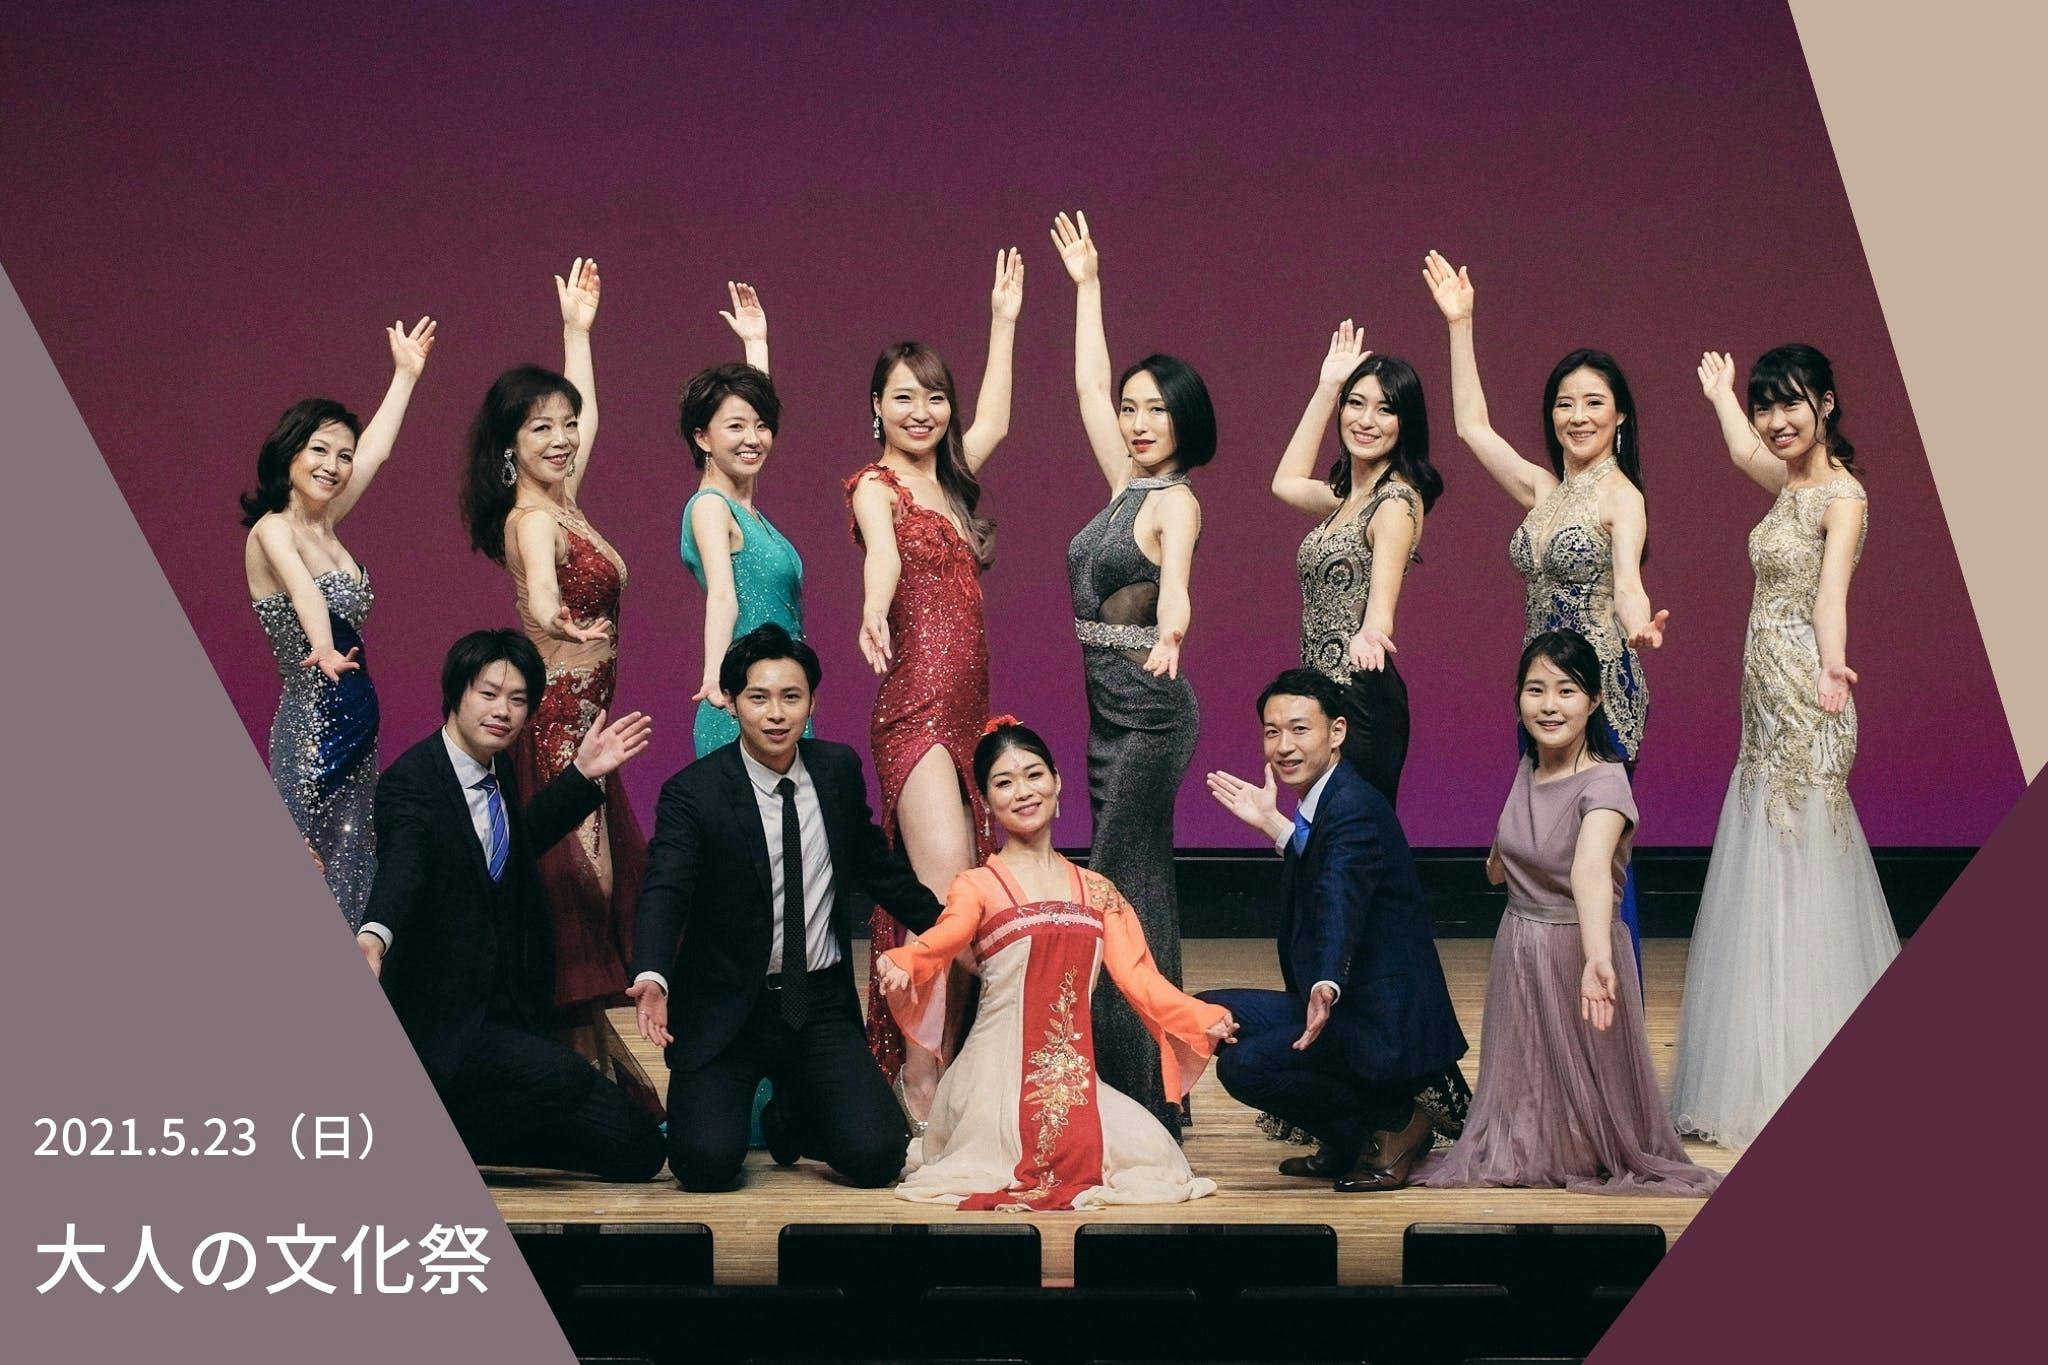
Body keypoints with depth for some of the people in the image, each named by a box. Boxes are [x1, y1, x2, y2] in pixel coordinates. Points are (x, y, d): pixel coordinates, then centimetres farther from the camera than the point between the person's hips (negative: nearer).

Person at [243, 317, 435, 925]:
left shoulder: (326, 525, 10)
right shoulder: (273, 530, -13)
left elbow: (376, 448, 25)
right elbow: (301, 585, -35)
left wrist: (405, 374, 34)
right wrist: (323, 649, -55)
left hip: (357, 725, 8)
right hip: (312, 723, -8)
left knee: (356, 867, 10)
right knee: (314, 877, -4)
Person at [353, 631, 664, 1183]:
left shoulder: (498, 772, 10)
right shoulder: (411, 782, -15)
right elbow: (403, 865, -35)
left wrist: (582, 775, 21)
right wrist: (374, 935, -55)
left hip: (507, 1010, 9)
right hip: (443, 1022, -9)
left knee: (637, 1150, 2)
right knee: (564, 1077, -36)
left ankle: (449, 1132, 9)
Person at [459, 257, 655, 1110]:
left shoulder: (561, 504, 12)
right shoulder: (530, 519, -13)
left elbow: (585, 416, 29)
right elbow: (540, 595, -35)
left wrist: (577, 328, 31)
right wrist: (557, 623, -52)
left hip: (584, 714, 9)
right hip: (556, 716, -9)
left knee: (600, 874, 9)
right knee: (575, 873, -8)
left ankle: (589, 1034, 14)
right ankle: (579, 1041, -6)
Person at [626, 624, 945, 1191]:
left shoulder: (839, 769, 3)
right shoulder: (693, 792, -11)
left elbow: (876, 863, 18)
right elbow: (664, 891, -23)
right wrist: (653, 977, -42)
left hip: (821, 1005, 3)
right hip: (727, 1009, -3)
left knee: (877, 1156, -15)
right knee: (707, 1163, -21)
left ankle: (792, 1115, 20)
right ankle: (709, 1106, 17)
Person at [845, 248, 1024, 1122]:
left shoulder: (949, 481, 18)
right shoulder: (876, 485, -3)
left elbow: (993, 421, 37)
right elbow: (882, 549, -25)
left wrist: (1004, 320, 40)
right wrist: (873, 611, -45)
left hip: (967, 708, 8)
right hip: (916, 705, -8)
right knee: (946, 892, -19)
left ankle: (925, 1072, 8)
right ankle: (920, 1082, -18)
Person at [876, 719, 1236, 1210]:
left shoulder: (1096, 891, 16)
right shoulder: (978, 886, 2)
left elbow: (1136, 975, 6)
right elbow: (942, 939, -18)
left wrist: (1204, 1019, -10)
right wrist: (899, 966, -41)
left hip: (1077, 1075, 4)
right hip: (999, 1074, -4)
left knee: (1152, 1151, -17)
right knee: (1022, 1161, -28)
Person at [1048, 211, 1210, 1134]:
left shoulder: (1175, 499, -12)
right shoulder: (1128, 485, 11)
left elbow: (1174, 572, -35)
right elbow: (1088, 384, 22)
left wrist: (1171, 620, -56)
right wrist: (1088, 287, 28)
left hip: (1149, 708, -9)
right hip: (1109, 705, 9)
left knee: (1122, 886, -9)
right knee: (1138, 886, 11)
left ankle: (1141, 1093, -6)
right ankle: (1139, 1090, 19)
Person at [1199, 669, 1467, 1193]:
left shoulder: (1354, 808, -19)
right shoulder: (1324, 802, 11)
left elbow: (1340, 903, -38)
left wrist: (1327, 987, -53)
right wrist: (1273, 826, 31)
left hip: (1386, 1027, -10)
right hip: (1341, 1004, 10)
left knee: (1246, 1064, -25)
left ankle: (1397, 1123, -3)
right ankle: (1346, 1144, 12)